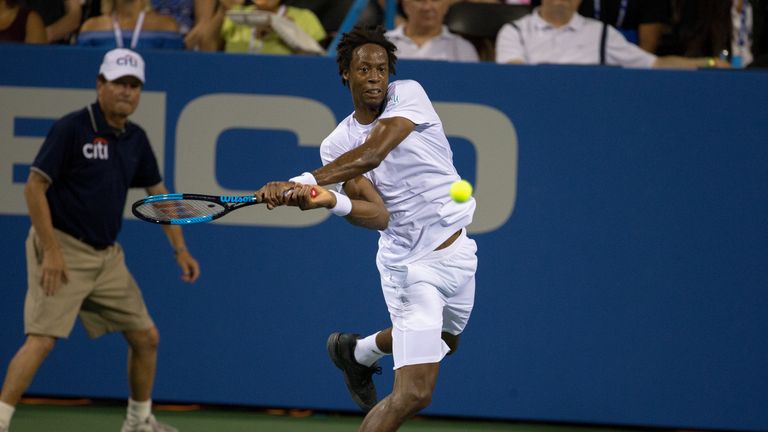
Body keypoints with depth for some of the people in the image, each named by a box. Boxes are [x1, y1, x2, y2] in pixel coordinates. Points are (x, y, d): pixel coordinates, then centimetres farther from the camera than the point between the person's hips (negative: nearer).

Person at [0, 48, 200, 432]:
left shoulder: (135, 139, 9)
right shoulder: (70, 129, -12)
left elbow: (158, 193, 20)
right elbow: (34, 187, -13)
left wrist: (180, 249, 15)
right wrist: (51, 250, -19)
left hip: (107, 256, 7)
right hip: (63, 250, -7)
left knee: (146, 336, 10)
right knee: (42, 339, -19)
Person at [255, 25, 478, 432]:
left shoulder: (409, 94, -10)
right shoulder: (337, 146, -8)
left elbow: (372, 154, -27)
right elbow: (378, 215, -20)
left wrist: (303, 182, -37)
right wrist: (331, 200, -40)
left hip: (457, 249, 4)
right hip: (412, 264, -4)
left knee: (443, 341, 32)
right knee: (413, 393, -15)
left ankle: (358, 351, 56)